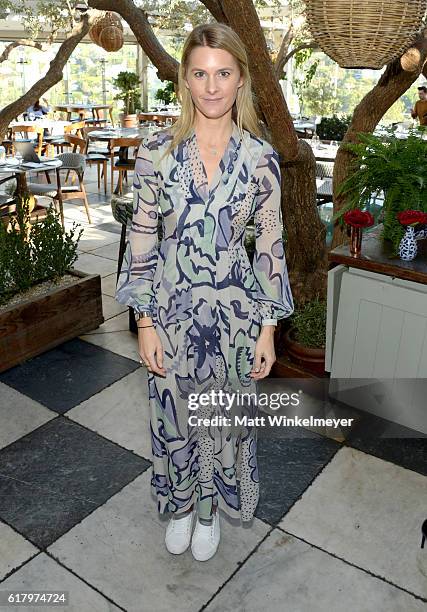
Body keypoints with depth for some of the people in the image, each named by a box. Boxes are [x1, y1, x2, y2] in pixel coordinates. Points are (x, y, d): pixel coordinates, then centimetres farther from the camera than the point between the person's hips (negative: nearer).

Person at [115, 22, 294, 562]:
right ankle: (181, 505, 46)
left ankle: (210, 508, 45)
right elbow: (141, 238, -3)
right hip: (172, 308, 0)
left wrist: (268, 327, -3)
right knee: (173, 415, 16)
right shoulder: (156, 150, -5)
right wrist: (145, 320, -6)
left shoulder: (261, 157, -4)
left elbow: (271, 244, -1)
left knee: (224, 416, 16)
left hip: (235, 310, 0)